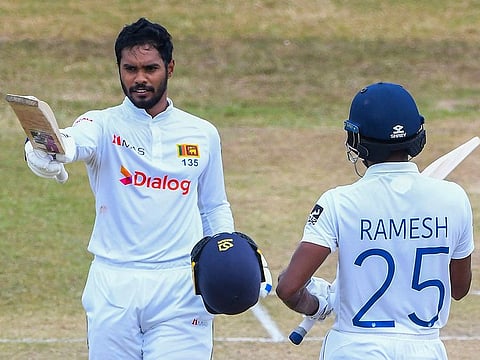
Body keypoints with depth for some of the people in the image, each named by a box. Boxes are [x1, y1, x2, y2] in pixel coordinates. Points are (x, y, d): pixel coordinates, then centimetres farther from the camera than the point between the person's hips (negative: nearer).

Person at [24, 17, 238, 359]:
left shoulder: (202, 134, 12)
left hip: (180, 291, 1)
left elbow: (215, 209, 19)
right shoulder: (103, 125, 4)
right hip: (112, 286, -1)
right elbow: (75, 140, -21)